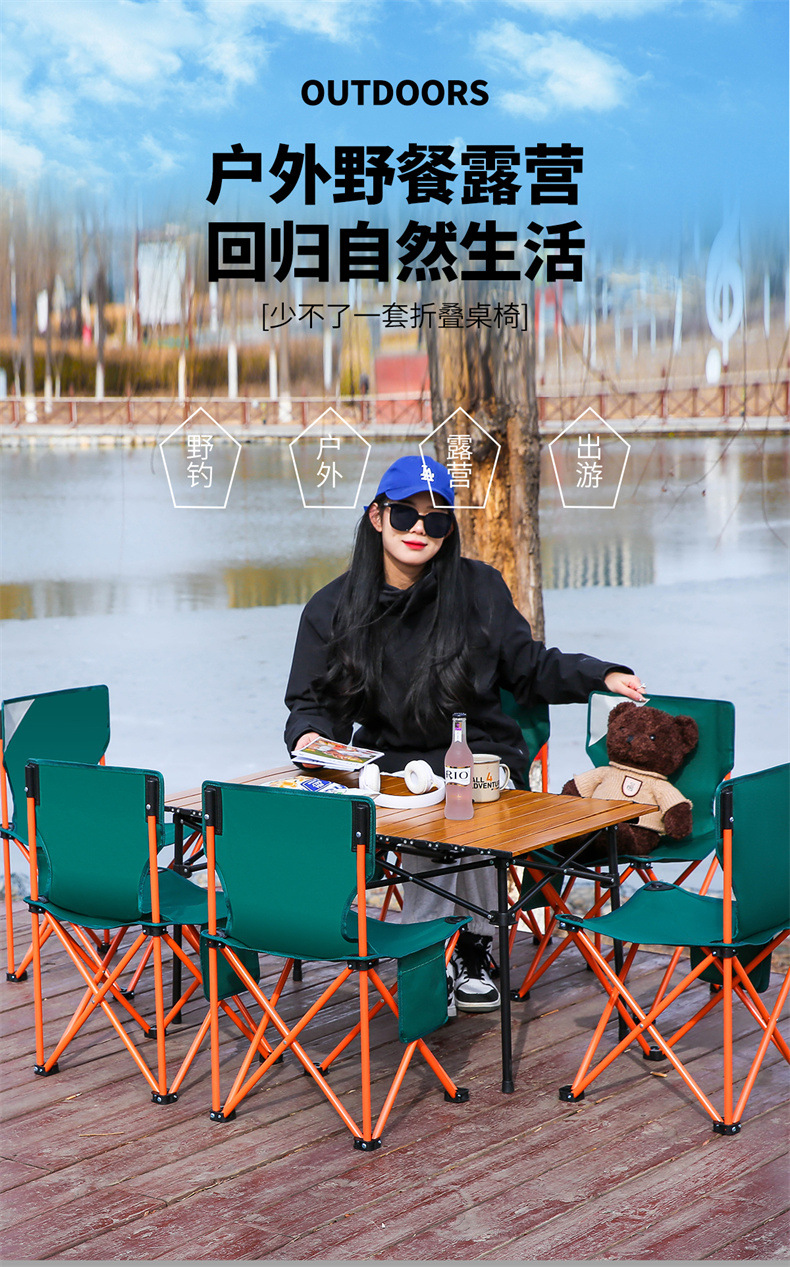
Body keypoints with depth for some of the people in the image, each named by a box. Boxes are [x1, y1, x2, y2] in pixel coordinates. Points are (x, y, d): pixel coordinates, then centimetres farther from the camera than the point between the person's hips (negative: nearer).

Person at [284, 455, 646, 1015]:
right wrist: (311, 735, -16)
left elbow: (531, 668, 11)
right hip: (393, 764, 0)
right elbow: (314, 701, 6)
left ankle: (471, 952, -12)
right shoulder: (333, 608, 3)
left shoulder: (479, 588, 2)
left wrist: (599, 675, -3)